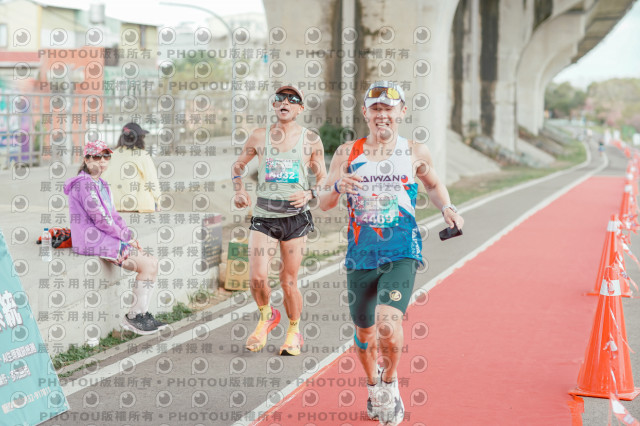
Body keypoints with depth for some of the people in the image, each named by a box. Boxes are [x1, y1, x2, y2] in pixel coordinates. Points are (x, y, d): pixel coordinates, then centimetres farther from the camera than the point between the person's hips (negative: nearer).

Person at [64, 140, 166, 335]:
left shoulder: (101, 184, 19)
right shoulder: (84, 184, -13)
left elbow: (113, 214, 20)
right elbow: (100, 218, -18)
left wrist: (129, 235, 5)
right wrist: (124, 236, -9)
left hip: (105, 238, 10)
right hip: (92, 241, -10)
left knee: (152, 262, 1)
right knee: (147, 264, -17)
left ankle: (142, 314, 2)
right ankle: (134, 316, -8)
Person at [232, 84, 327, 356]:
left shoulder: (311, 140, 3)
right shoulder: (259, 137, 5)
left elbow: (323, 178, 9)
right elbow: (238, 165, 20)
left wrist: (309, 195, -11)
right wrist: (240, 191, 3)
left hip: (295, 216, -1)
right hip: (263, 216, 1)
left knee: (289, 280, 2)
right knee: (257, 277, -11)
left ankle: (294, 332, 23)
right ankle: (267, 316, 19)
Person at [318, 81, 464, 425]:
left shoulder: (415, 153, 5)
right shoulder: (348, 152, 4)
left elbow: (434, 186, 23)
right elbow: (324, 203, 3)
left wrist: (446, 208, 3)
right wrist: (338, 187, -19)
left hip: (401, 254, -2)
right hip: (360, 255, 2)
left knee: (388, 323, -23)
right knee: (364, 334, 12)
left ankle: (390, 381, 6)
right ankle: (374, 387, 42)